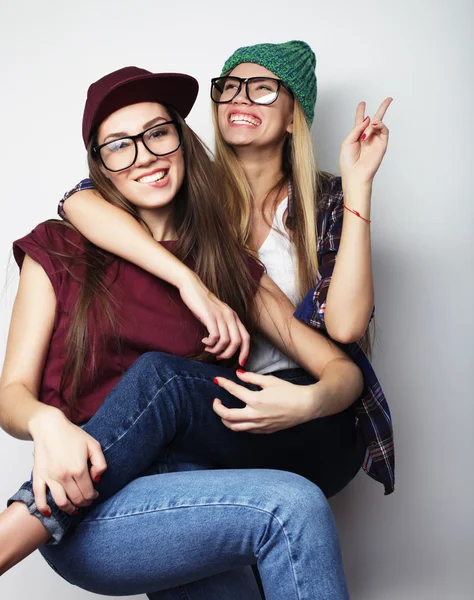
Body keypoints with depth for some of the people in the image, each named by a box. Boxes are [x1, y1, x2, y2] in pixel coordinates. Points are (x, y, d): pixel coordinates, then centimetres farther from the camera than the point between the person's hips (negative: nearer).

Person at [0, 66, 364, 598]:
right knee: (291, 505, -27)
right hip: (80, 517, -2)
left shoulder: (230, 269, 10)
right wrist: (46, 423, -25)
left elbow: (344, 369, 7)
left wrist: (308, 401, -18)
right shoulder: (59, 251, 6)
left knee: (158, 373, -27)